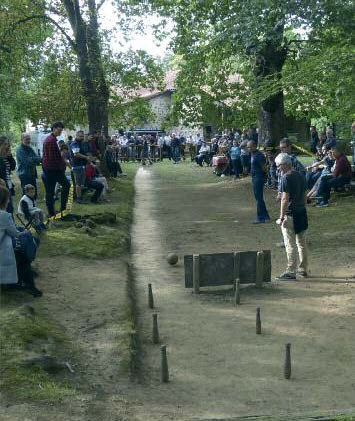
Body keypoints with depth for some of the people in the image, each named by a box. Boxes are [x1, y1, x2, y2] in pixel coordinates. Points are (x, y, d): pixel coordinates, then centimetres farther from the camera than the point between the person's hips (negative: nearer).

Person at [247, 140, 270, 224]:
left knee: (259, 198, -6)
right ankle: (265, 216, 22)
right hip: (254, 177, 10)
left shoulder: (258, 155, -19)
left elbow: (264, 167, -18)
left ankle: (261, 218, -1)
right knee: (258, 197, 15)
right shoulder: (252, 154, 11)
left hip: (259, 178, -10)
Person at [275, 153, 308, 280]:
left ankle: (291, 272, 1)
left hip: (290, 214, -8)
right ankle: (303, 269, 24)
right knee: (301, 242, 16)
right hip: (302, 213, 8)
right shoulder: (300, 175, 10)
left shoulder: (286, 178, -16)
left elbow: (285, 199, -19)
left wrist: (281, 218, -17)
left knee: (290, 244, -3)